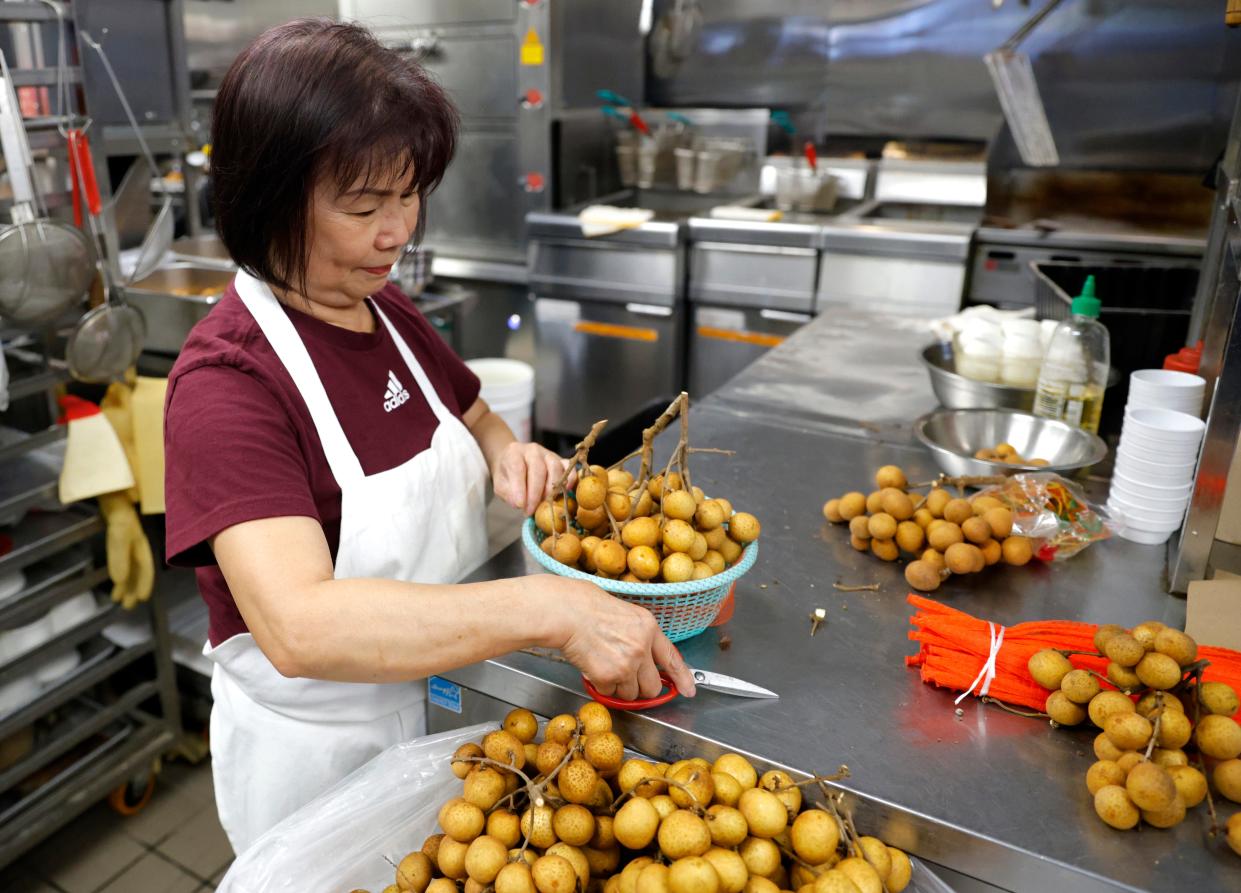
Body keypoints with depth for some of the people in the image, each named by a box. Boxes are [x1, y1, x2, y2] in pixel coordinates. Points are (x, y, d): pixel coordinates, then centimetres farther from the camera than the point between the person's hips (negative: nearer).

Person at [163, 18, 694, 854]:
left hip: (442, 695, 6)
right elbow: (297, 625, -39)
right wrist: (552, 608, -45)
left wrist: (508, 454, -11)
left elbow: (474, 418, 13)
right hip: (321, 748, -6)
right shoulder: (224, 382, -27)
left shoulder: (387, 311, -4)